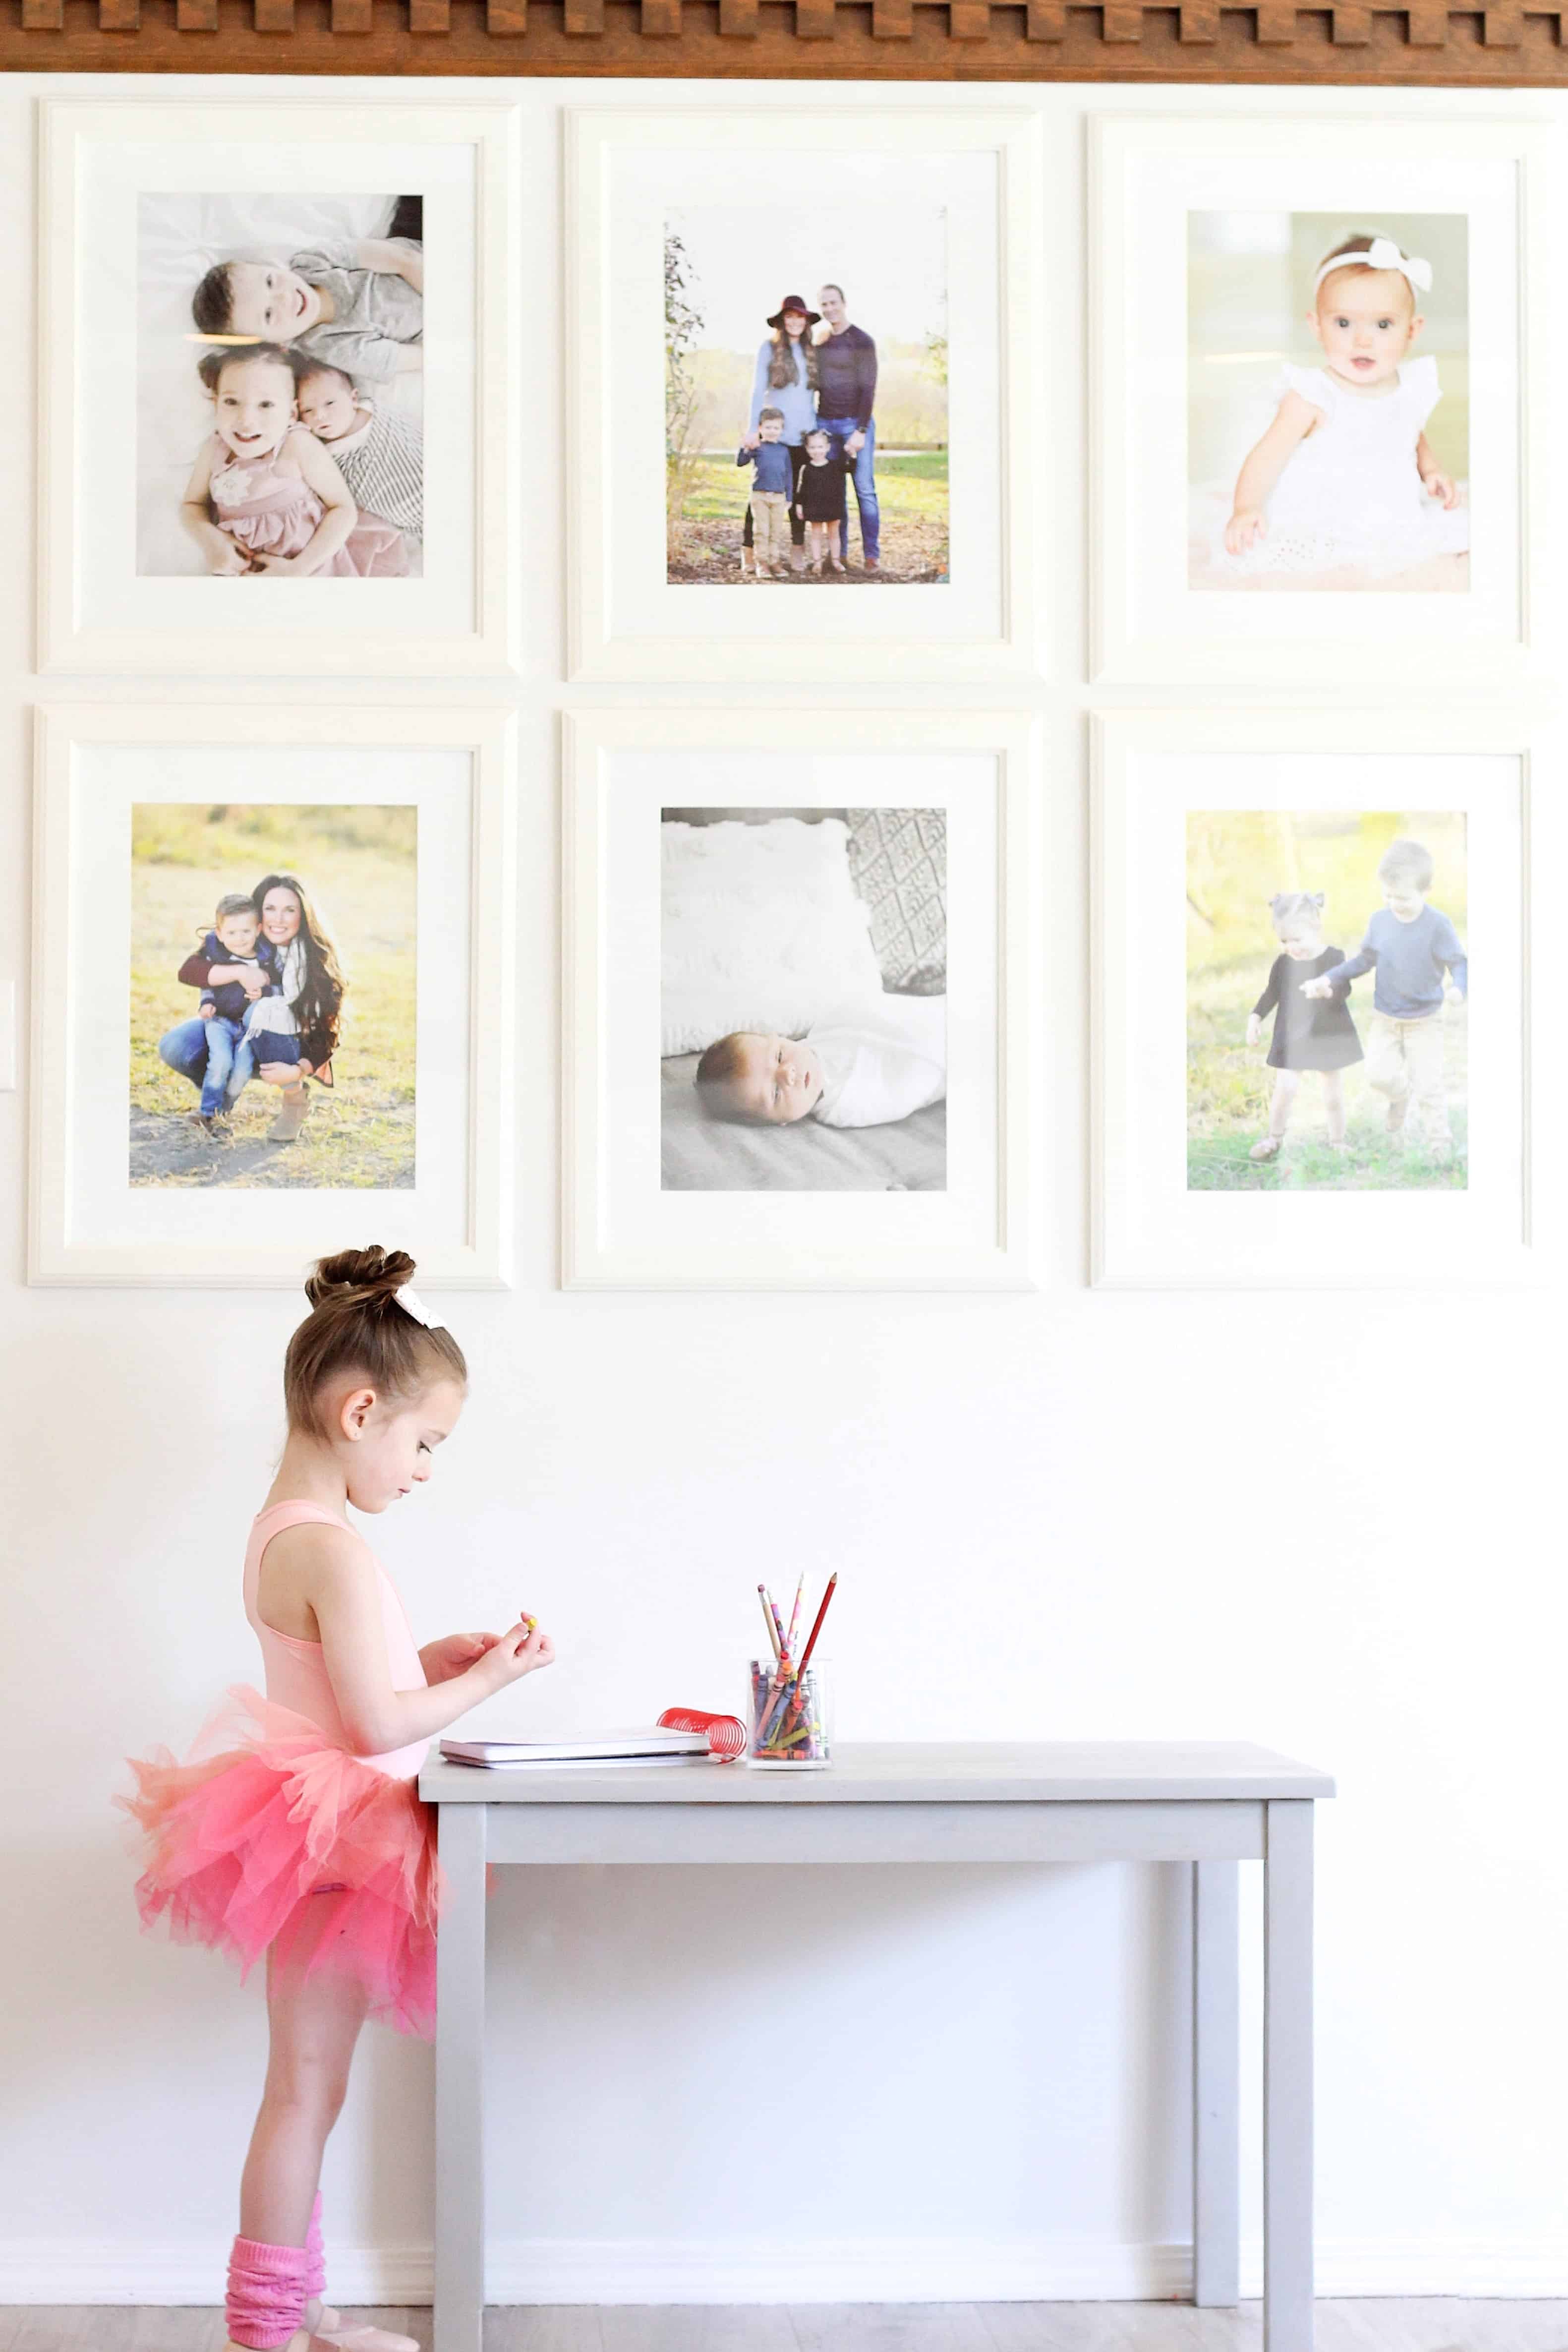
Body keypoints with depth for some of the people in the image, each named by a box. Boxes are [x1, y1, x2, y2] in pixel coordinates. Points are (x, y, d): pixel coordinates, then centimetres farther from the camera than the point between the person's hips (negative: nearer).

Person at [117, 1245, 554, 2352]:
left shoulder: (284, 1529, 10)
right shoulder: (332, 1549, -21)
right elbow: (376, 1724, -22)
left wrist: (430, 1660, 9)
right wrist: (484, 1680, -10)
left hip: (318, 1842, 10)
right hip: (335, 1848, -10)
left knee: (307, 2087, 16)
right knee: (307, 2086, -1)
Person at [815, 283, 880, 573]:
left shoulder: (862, 341, -3)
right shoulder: (819, 343, 13)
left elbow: (868, 388, -8)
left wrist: (861, 431, -15)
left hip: (856, 423, -5)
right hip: (824, 423, 5)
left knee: (865, 490, -6)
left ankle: (872, 555, -4)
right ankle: (839, 554, 5)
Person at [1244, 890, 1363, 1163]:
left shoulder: (1334, 958, -11)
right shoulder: (1282, 964, -4)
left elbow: (1344, 991, -15)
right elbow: (1271, 994, 8)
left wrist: (1331, 990, -36)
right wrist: (1256, 1018, -2)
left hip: (1329, 1035, -1)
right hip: (1291, 1037, 1)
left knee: (1333, 1092, 9)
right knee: (1285, 1088, -7)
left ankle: (1337, 1141, 26)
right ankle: (1275, 1137, 14)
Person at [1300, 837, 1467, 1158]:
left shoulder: (1437, 925, -18)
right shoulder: (1380, 920, -5)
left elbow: (1459, 963, -14)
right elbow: (1364, 960, 8)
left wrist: (1459, 988, -36)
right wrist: (1329, 978, 1)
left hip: (1424, 1022, -3)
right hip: (1385, 1018, 4)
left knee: (1428, 1084, -4)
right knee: (1379, 1073, -5)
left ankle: (1439, 1140, 18)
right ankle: (1401, 1096, 31)